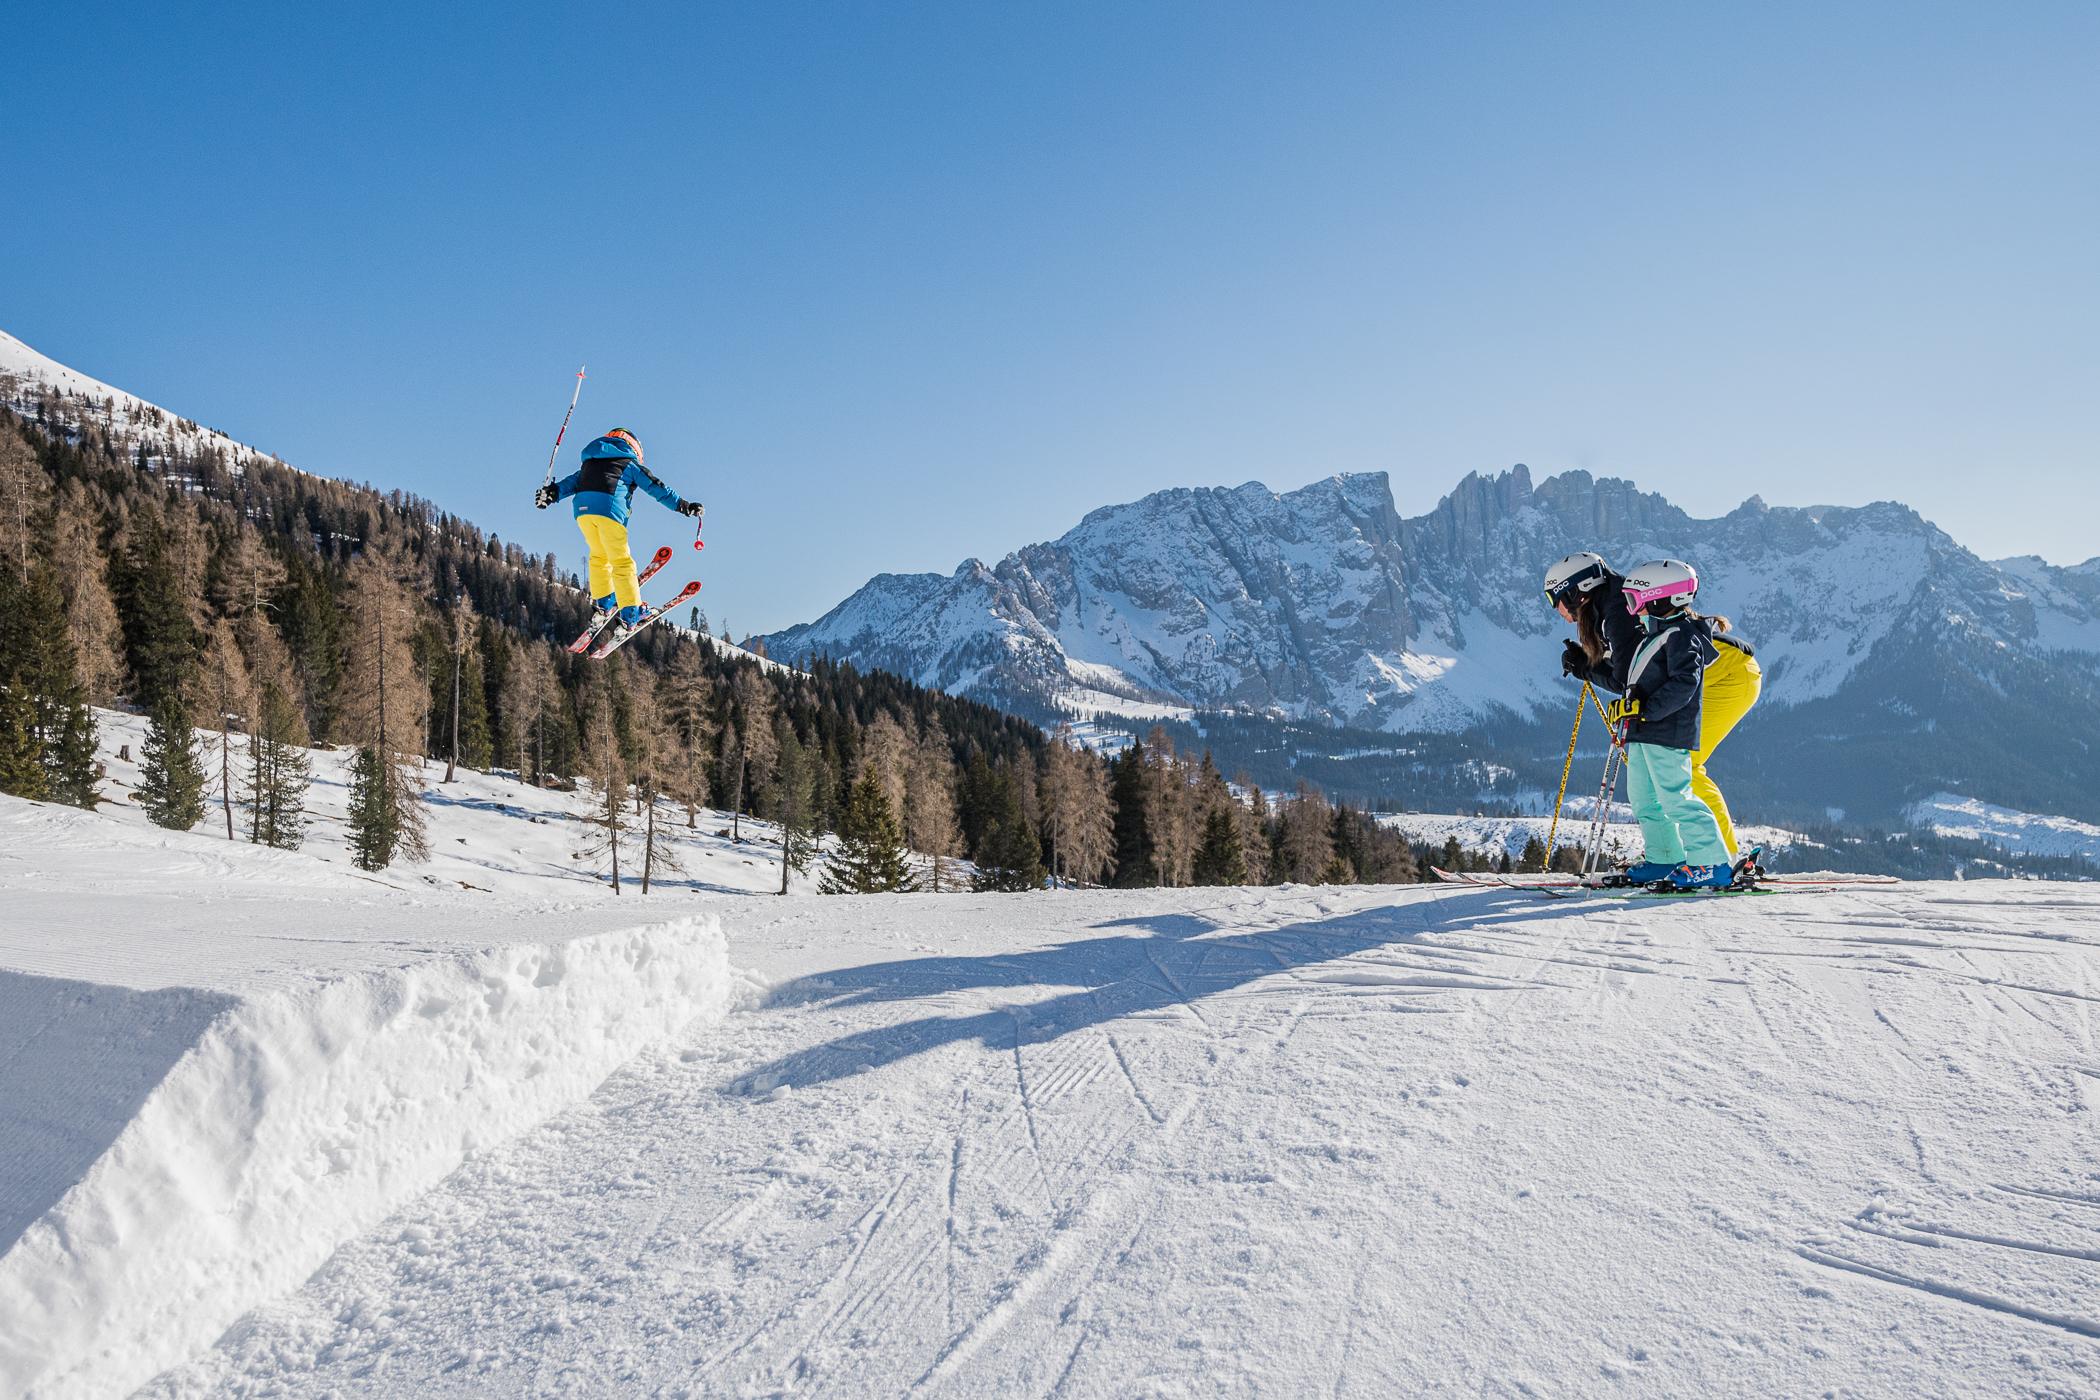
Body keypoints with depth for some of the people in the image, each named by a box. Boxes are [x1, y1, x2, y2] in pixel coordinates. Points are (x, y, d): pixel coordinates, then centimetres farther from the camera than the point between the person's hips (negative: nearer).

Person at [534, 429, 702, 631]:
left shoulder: (590, 462, 32)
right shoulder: (630, 464, 19)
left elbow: (571, 482, 21)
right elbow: (657, 487, 16)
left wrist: (550, 493, 13)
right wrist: (683, 505, 18)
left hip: (582, 508, 5)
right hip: (609, 509, -5)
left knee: (599, 555, 24)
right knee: (621, 561, 1)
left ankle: (603, 601, 24)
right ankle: (630, 613, -2)